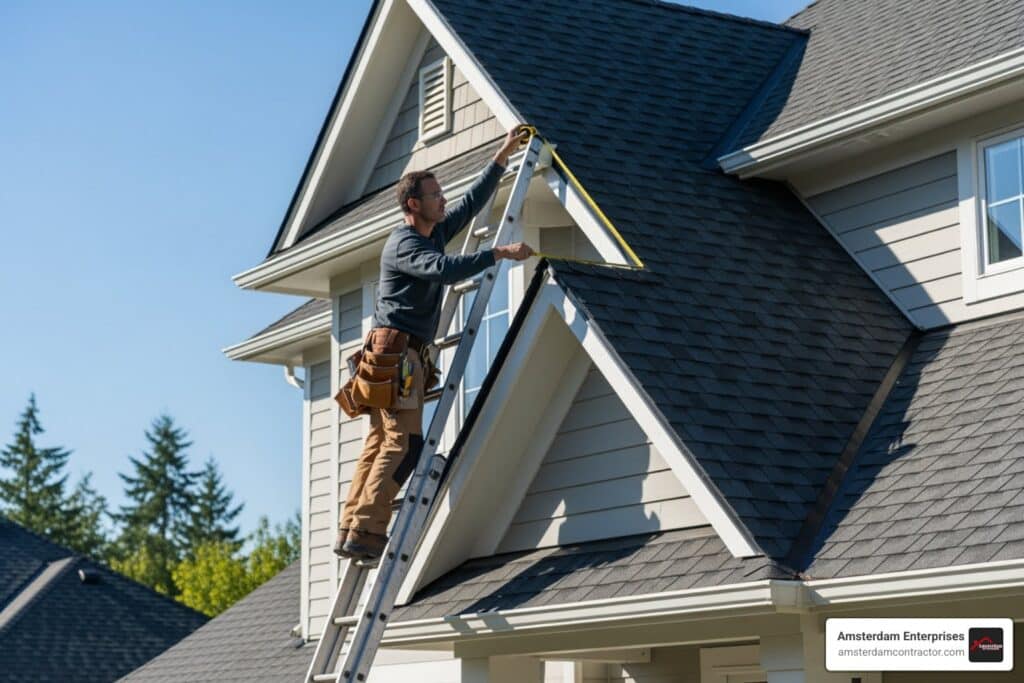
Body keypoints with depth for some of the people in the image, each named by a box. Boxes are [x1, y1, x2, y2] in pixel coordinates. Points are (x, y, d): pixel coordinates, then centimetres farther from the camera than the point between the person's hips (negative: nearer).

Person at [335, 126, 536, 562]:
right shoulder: (403, 244, -10)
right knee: (404, 443, -14)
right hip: (395, 349, -10)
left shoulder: (435, 233, 19)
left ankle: (351, 531, 1)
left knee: (381, 442, 4)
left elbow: (473, 202, 26)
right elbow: (446, 269, -27)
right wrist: (500, 253, -25)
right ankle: (366, 532, -18)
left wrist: (503, 155, 25)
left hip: (404, 353, 10)